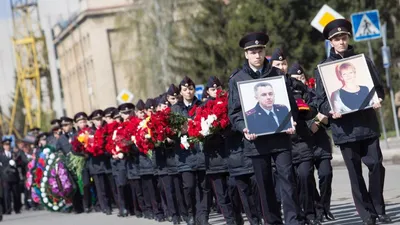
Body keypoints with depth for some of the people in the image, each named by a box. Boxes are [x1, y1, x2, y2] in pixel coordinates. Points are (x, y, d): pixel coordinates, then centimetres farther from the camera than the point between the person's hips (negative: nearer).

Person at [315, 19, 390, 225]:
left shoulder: (363, 61, 9)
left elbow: (378, 87, 13)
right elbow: (320, 100, 3)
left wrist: (378, 100, -8)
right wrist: (330, 111, -16)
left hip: (367, 124, 1)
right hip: (344, 127, -1)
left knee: (376, 165, -6)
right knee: (355, 173, 2)